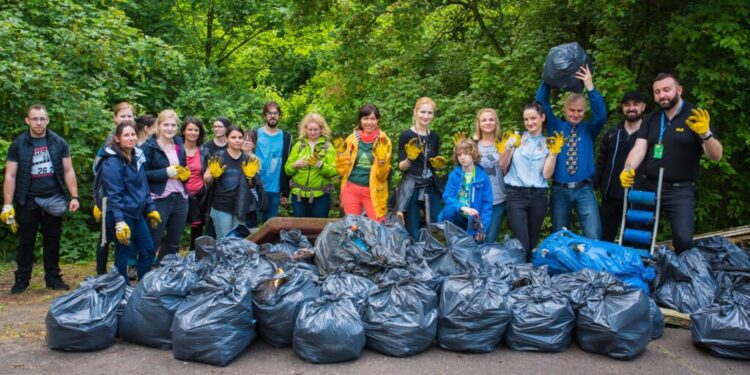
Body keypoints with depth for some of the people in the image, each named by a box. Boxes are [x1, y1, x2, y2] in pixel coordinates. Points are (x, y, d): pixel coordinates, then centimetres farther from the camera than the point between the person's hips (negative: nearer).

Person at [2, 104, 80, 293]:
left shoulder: (59, 142, 2)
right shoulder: (18, 144, -2)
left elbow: (68, 171, 4)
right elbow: (10, 176, -3)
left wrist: (74, 196, -4)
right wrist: (7, 205, -8)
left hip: (53, 199, 1)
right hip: (27, 201, -1)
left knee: (52, 240, 9)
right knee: (26, 241, 7)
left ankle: (53, 277, 18)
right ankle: (22, 279, 18)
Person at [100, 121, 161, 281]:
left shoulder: (137, 157, 10)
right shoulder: (112, 161, -15)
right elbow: (114, 194, -20)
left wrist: (150, 209, 15)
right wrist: (119, 222, -24)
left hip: (137, 213, 8)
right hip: (121, 215, -8)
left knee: (148, 250, 12)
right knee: (124, 254, 3)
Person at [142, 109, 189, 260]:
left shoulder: (179, 145, 12)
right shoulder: (148, 146, -8)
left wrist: (185, 174, 2)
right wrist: (165, 172, -20)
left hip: (180, 199, 7)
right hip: (159, 201, -7)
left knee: (174, 243, 17)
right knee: (152, 242, 0)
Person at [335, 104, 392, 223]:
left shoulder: (383, 141, -3)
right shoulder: (352, 139, 3)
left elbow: (383, 175, -4)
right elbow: (342, 170, 4)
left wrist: (381, 157, -20)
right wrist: (340, 152, -9)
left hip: (373, 191, -2)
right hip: (351, 190, 2)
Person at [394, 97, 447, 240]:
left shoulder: (435, 136, 9)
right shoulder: (406, 135, -6)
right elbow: (401, 167, -7)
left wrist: (438, 164, -4)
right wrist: (410, 158, -25)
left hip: (431, 188, 5)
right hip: (411, 190, -5)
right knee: (413, 235, -2)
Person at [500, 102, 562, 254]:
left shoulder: (548, 143, 8)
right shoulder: (517, 138, 5)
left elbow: (546, 174, -1)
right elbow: (502, 166, 0)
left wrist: (554, 152, -10)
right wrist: (509, 147, -14)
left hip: (538, 196, 2)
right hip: (516, 194, -2)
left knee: (533, 243, 9)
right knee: (522, 243, -12)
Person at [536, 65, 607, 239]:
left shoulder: (589, 129, 10)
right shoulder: (556, 126, 10)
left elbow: (601, 114, -9)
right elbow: (542, 103, 3)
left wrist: (590, 87, -17)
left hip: (584, 190, 0)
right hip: (559, 191, 0)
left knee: (594, 237, -8)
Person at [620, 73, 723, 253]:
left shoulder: (696, 117, -3)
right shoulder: (650, 119, 10)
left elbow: (716, 155, -11)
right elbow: (639, 148, -2)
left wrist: (705, 134, -32)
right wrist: (628, 169, -23)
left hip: (679, 190, -4)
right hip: (646, 186, 4)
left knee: (683, 239, -13)